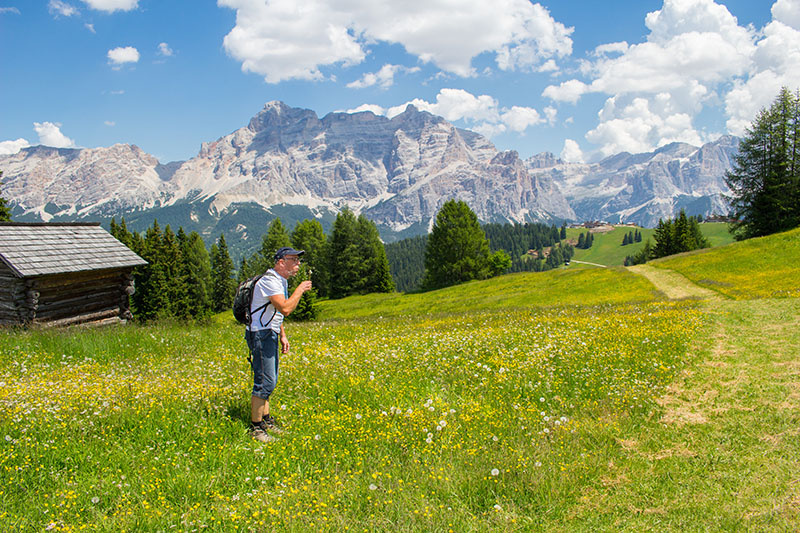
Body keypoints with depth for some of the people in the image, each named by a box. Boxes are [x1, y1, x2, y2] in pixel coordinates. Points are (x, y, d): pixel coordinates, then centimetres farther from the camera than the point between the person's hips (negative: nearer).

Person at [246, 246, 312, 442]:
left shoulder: (281, 281, 15)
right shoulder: (269, 281, -18)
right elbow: (285, 308, -29)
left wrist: (283, 336, 20)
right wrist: (300, 290, -16)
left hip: (270, 334, 10)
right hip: (260, 335, -10)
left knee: (270, 380, 15)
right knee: (265, 382, -10)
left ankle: (266, 420, 25)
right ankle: (256, 428, -2)